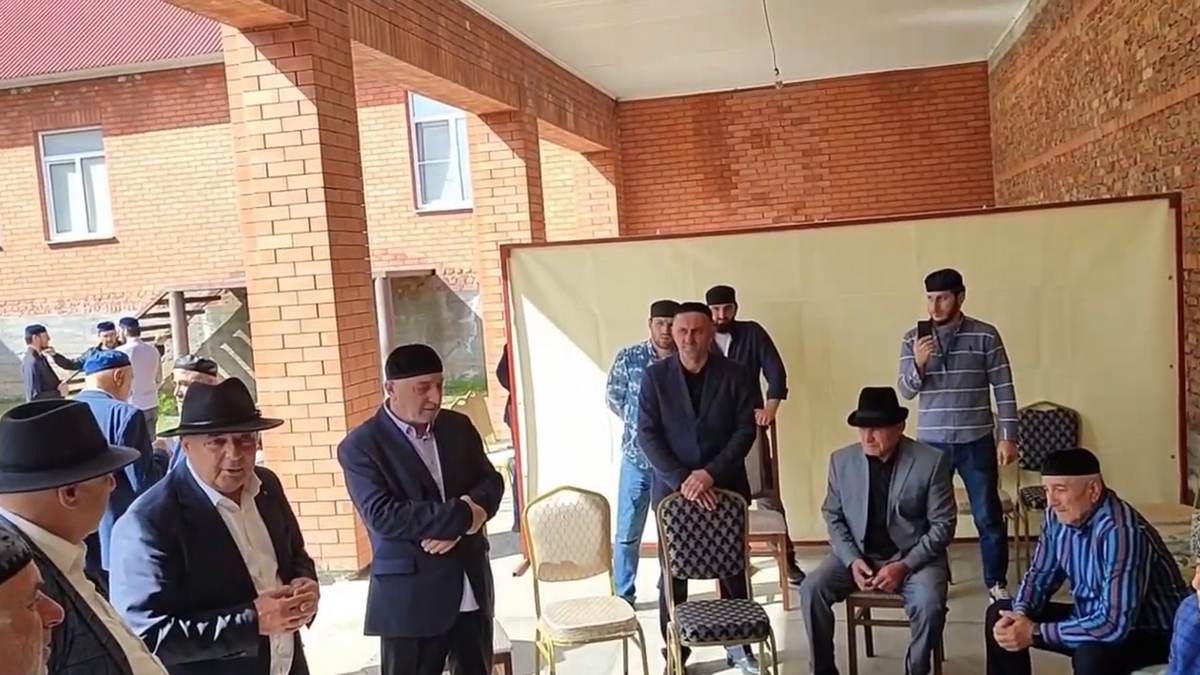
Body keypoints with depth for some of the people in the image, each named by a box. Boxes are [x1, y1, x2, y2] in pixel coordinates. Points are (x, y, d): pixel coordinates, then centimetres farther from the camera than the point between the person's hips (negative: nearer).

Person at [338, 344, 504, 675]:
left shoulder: (459, 426, 7)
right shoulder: (360, 446, -9)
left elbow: (492, 483, 5)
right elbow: (384, 516, -20)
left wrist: (457, 525, -15)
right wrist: (461, 515, -20)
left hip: (472, 589, 5)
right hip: (410, 598, -5)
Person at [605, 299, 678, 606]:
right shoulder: (628, 358, -7)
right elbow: (614, 399, 5)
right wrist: (637, 424, 8)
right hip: (636, 458, -1)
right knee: (627, 533, 6)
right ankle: (623, 596, 21)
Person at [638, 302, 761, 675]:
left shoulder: (735, 375, -2)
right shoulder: (655, 376, -2)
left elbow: (746, 430, -5)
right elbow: (647, 435, -7)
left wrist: (710, 473, -16)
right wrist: (681, 479, -17)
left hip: (725, 485, 1)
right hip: (672, 487, 0)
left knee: (733, 570, 9)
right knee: (672, 574, 5)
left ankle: (739, 645, 26)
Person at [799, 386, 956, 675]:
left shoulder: (931, 462, -11)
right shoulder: (841, 460, -2)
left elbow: (943, 525, -9)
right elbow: (833, 516, 5)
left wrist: (904, 566, -19)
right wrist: (852, 560, -11)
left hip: (914, 556, -2)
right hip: (857, 554, 3)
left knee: (930, 604, -31)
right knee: (812, 589, -20)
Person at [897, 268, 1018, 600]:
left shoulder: (985, 335, -4)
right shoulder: (913, 338, 1)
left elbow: (1004, 388, -3)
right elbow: (905, 391, -2)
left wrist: (1008, 436, -7)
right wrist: (918, 363, -21)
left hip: (976, 441, -1)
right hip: (931, 441, 2)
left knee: (988, 516, 6)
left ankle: (997, 582, 22)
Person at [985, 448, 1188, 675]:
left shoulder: (1121, 531, -33)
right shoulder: (1057, 516, -8)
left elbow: (1114, 626, -36)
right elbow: (1039, 575, 5)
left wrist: (1035, 633, -30)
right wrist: (1020, 615, -16)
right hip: (1092, 617, 8)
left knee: (1091, 656, -38)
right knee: (1000, 618, 2)